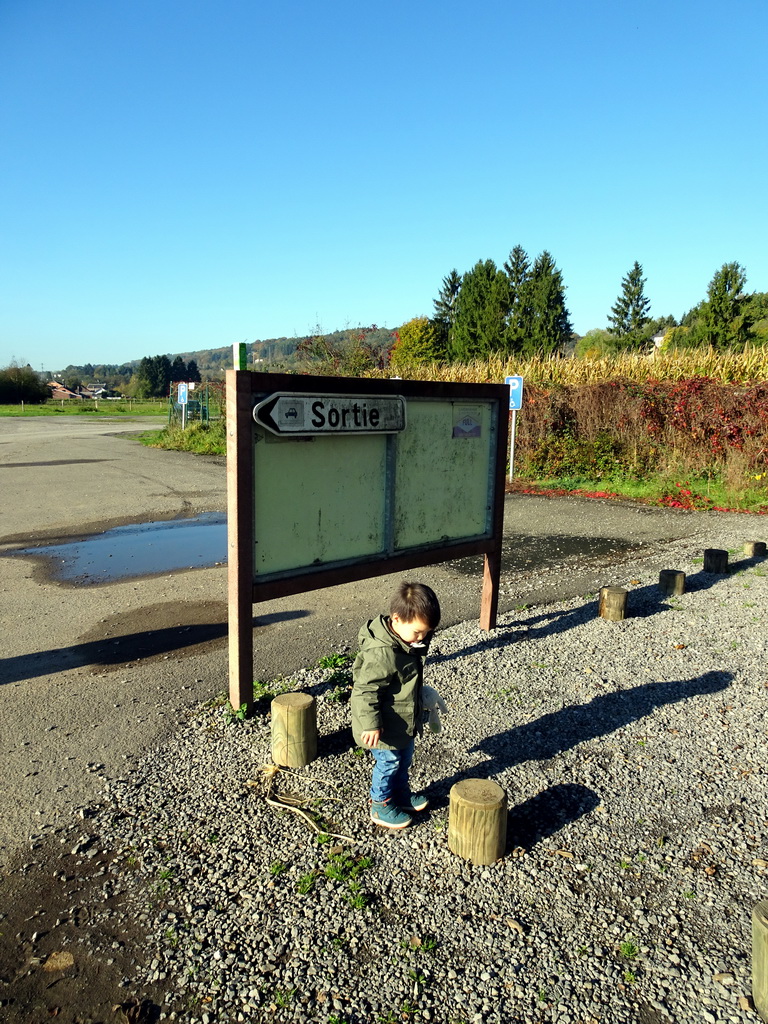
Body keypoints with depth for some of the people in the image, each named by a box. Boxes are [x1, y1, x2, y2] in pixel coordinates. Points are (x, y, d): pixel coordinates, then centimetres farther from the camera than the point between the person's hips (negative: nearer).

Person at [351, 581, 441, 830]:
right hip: (386, 727, -9)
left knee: (404, 759, 25)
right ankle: (381, 806, 30)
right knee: (388, 763, 9)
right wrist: (371, 725, -26)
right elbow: (365, 691, -29)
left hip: (405, 722, 9)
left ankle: (402, 795, 46)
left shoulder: (406, 642, -3)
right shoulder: (381, 653, -34)